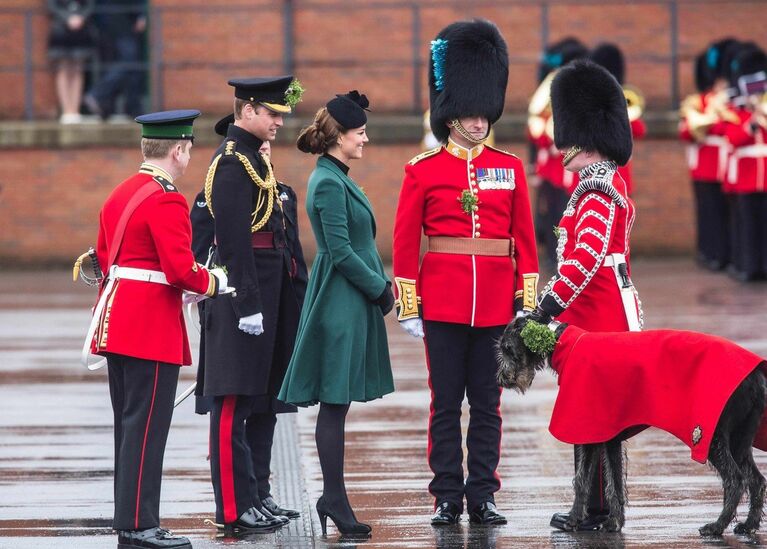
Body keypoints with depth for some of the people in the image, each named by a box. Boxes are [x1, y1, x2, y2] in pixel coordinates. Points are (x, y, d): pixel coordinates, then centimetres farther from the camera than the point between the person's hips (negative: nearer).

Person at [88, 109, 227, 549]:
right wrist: (214, 283, -4)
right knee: (147, 426, -7)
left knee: (131, 424, 13)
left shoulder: (121, 194, 14)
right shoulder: (168, 201, -15)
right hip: (152, 327, -10)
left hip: (117, 322, 10)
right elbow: (181, 269, -21)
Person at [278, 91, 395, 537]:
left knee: (336, 404, 11)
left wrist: (381, 285, 8)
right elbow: (340, 252, -18)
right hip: (340, 306, -10)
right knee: (335, 403, -6)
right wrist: (380, 287, -10)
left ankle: (333, 498, 14)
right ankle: (335, 501, -3)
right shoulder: (329, 184, -15)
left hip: (352, 303, 10)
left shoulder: (337, 179, 16)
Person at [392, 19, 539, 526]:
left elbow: (525, 238, 8)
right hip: (443, 303, -2)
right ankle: (448, 497, 8)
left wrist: (526, 302, 4)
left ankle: (482, 496, 11)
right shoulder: (424, 171, 0)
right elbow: (405, 241, 1)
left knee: (488, 403, 5)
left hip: (495, 305, 2)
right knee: (446, 402, 3)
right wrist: (408, 307, -3)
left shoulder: (510, 169, 6)